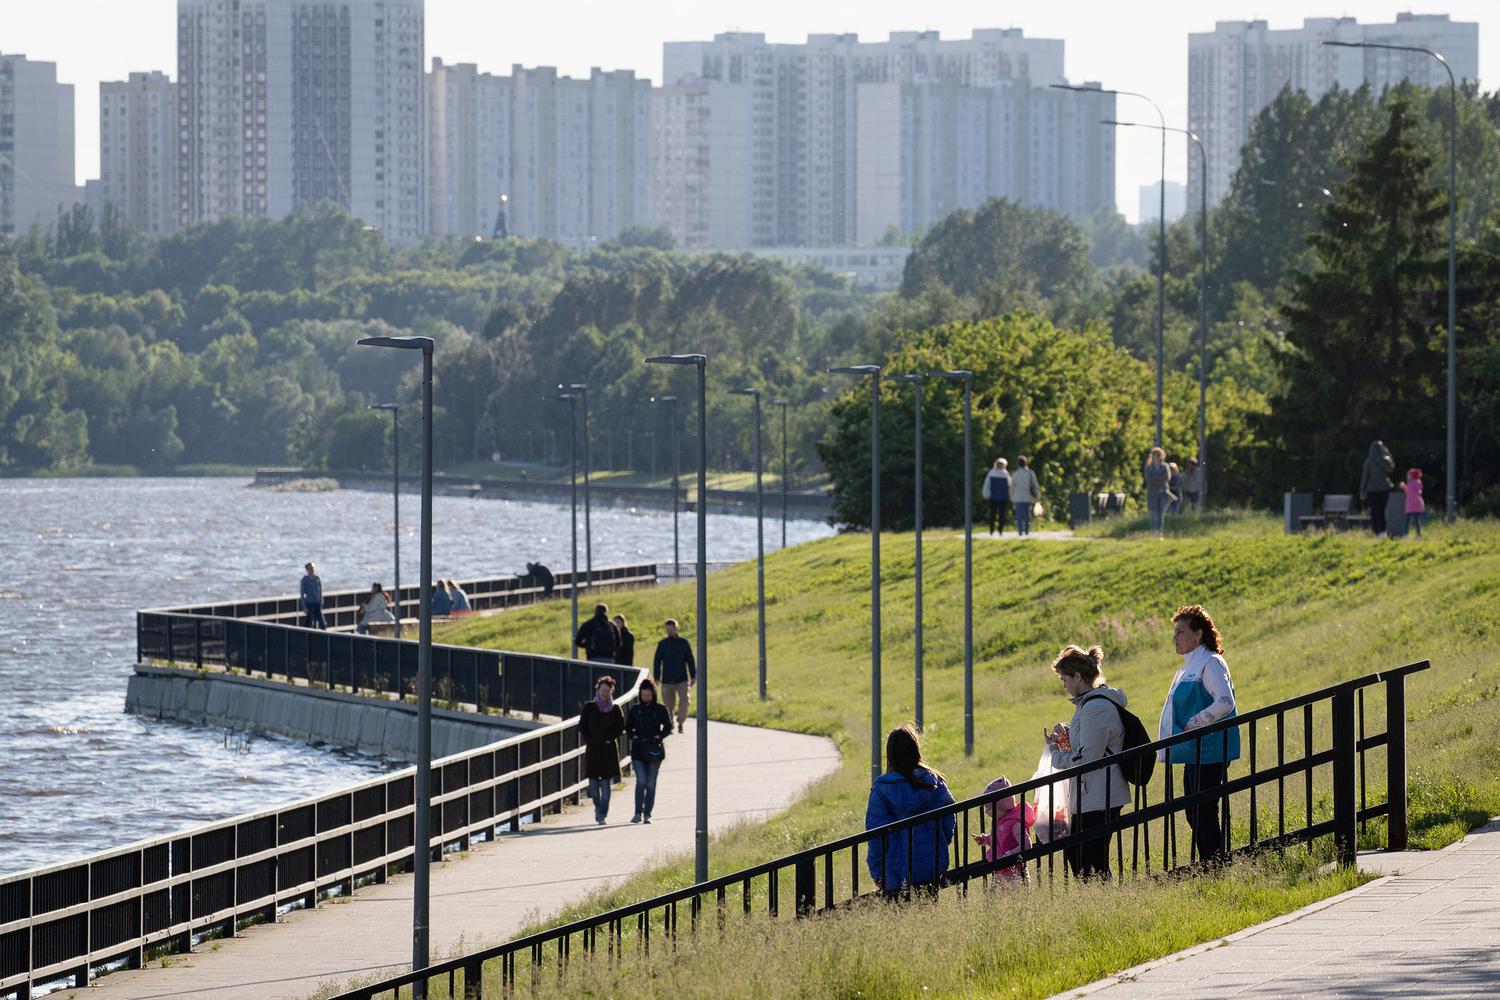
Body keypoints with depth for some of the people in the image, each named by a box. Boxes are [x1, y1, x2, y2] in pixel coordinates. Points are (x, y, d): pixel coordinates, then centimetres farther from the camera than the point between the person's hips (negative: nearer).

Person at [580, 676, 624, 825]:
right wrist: (589, 741, -6)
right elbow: (582, 725, 4)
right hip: (592, 750, 1)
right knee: (593, 782, 0)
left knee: (606, 782, -5)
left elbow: (620, 727, 0)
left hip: (609, 749, -1)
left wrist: (607, 739, -8)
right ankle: (598, 806, 26)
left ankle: (602, 814, -3)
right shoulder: (589, 707, 6)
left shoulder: (615, 709, 4)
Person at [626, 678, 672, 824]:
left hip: (654, 750, 0)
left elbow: (668, 726, 6)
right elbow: (628, 727, 14)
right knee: (641, 781, -11)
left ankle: (647, 814, 9)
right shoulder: (635, 709, 7)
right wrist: (633, 737, -4)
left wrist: (659, 737, -9)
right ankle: (638, 813, -7)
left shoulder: (660, 709, 4)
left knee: (651, 783, 3)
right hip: (638, 750, 0)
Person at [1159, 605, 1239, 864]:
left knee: (1205, 814, -8)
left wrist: (1192, 724, -18)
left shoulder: (1210, 664, -12)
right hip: (1193, 754, 10)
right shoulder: (1188, 667, 19)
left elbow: (1225, 703, -23)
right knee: (1194, 815, 12)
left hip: (1208, 753, -10)